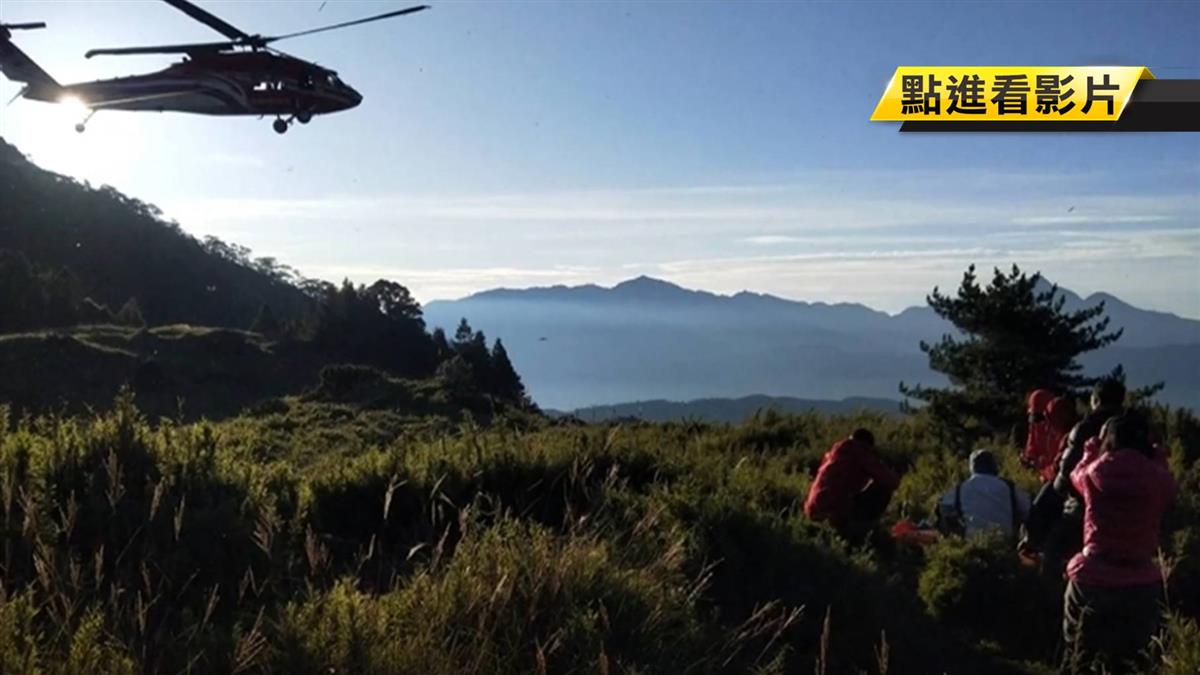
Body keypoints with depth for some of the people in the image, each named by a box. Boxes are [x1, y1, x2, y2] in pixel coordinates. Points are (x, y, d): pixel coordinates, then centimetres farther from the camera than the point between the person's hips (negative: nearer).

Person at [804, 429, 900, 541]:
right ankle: (856, 534, 4)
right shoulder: (862, 454, 3)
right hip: (836, 512, -8)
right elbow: (893, 481, 2)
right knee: (884, 489, 6)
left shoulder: (833, 452, 23)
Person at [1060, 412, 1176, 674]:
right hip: (1141, 588, 0)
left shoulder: (1095, 474, -5)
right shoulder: (1160, 480, -8)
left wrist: (1094, 446, 32)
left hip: (1090, 582, 0)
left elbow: (1076, 474, 19)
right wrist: (1156, 454, 24)